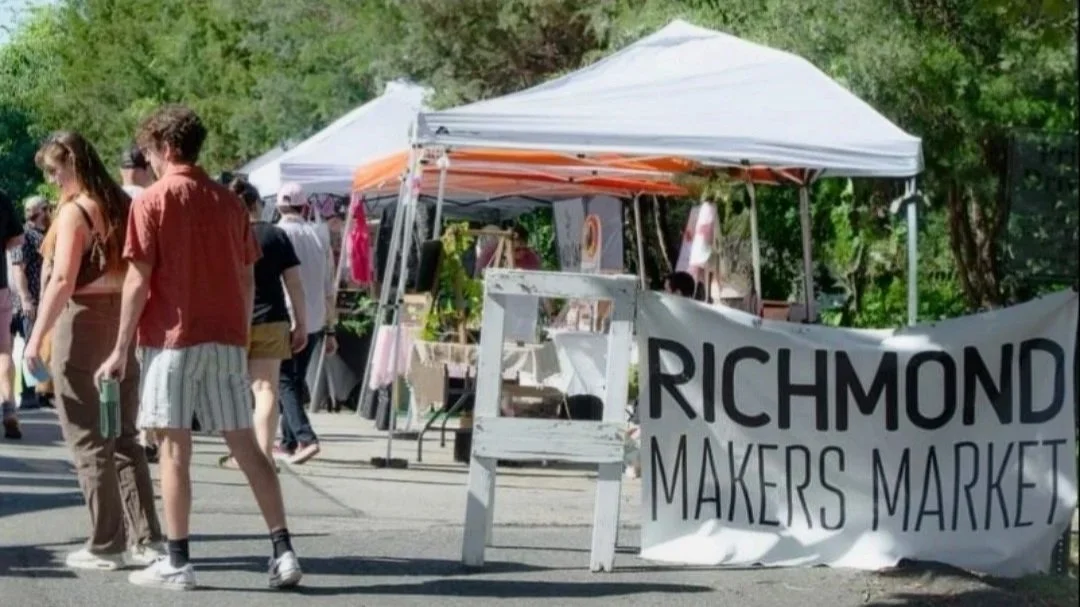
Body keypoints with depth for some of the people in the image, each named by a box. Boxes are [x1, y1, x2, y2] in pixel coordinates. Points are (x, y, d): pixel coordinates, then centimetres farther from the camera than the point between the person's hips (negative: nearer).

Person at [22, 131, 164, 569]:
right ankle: (146, 539, 13)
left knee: (88, 441, 1)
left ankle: (106, 545, 3)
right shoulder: (123, 206, 8)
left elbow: (62, 280, -20)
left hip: (83, 324, -7)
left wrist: (37, 336, -17)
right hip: (125, 328, 7)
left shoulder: (75, 212, -13)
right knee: (123, 439, 14)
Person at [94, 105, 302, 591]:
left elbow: (138, 282, -8)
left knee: (174, 450, 0)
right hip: (227, 340, 5)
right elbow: (247, 278, 11)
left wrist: (120, 350, -3)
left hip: (172, 338, -5)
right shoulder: (229, 202, 9)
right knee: (245, 446, 7)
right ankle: (283, 553, 3)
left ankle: (177, 563, 1)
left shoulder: (152, 201, -5)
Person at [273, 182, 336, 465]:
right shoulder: (319, 235, 6)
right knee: (297, 379, 16)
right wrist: (330, 328, 15)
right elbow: (328, 287, 9)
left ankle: (305, 438, -18)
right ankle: (289, 442, 20)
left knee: (285, 381, -2)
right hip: (314, 321, 5)